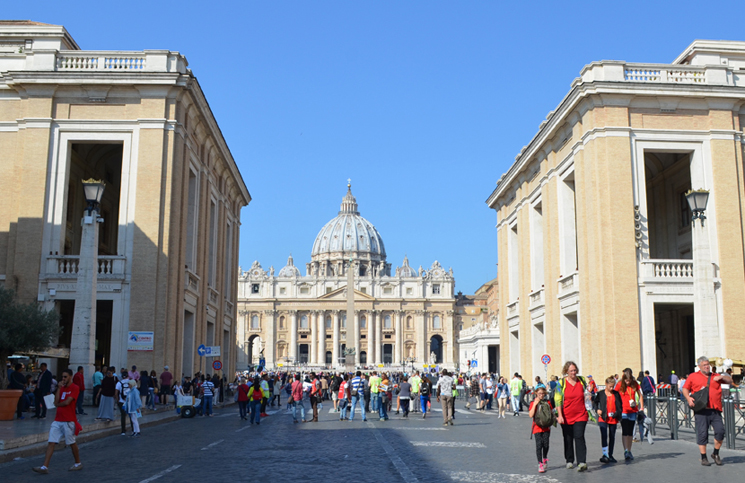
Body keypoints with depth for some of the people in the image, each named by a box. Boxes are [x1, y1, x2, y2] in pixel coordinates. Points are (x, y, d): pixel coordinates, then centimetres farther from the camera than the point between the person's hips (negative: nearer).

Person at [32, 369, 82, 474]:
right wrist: (59, 388, -2)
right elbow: (56, 402, 2)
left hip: (68, 421, -6)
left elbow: (67, 402, -16)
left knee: (72, 443, 4)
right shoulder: (62, 388, 13)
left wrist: (58, 404, 2)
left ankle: (78, 464, 22)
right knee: (51, 443, -3)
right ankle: (45, 467, -5)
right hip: (58, 420, 6)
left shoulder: (75, 388, -7)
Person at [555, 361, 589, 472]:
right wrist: (560, 415, -13)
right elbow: (558, 400, -6)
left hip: (580, 415, 0)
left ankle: (582, 462, -17)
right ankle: (569, 461, 27)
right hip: (566, 417, 0)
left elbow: (587, 394, 22)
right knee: (568, 439, 11)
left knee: (579, 437, -13)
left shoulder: (581, 380, 4)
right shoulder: (561, 383, -4)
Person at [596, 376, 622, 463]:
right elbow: (597, 404, 12)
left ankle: (610, 455, 22)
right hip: (603, 419, -3)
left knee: (612, 437, 10)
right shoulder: (600, 394, 2)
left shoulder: (616, 394, 7)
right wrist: (598, 410, -9)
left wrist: (616, 414, -6)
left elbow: (620, 406, 10)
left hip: (613, 419, 3)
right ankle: (605, 454, -17)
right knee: (604, 435, -17)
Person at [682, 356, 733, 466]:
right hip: (701, 410, -2)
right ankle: (703, 458, 9)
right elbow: (685, 388, 14)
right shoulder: (693, 376, 12)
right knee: (702, 433, -3)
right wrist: (688, 398, -5)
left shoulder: (716, 377, 19)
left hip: (715, 410, 2)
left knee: (720, 431, -7)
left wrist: (722, 377, 2)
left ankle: (715, 453, 15)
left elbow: (730, 381, 22)